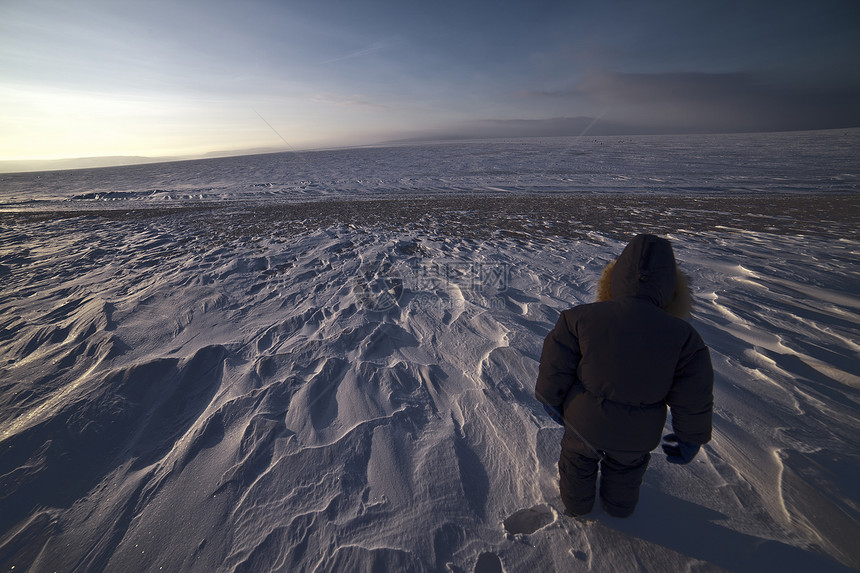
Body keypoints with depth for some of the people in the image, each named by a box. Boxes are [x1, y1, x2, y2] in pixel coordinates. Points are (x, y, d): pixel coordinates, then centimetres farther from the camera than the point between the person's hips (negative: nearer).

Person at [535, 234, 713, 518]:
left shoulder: (581, 317, -28)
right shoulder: (683, 337, -24)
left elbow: (555, 368, -16)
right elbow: (692, 400, -12)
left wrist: (552, 399, 3)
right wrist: (689, 438, 6)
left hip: (585, 421, -1)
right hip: (636, 435, 1)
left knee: (578, 458, 31)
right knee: (626, 465, 34)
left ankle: (577, 503, 58)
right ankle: (619, 505, 62)